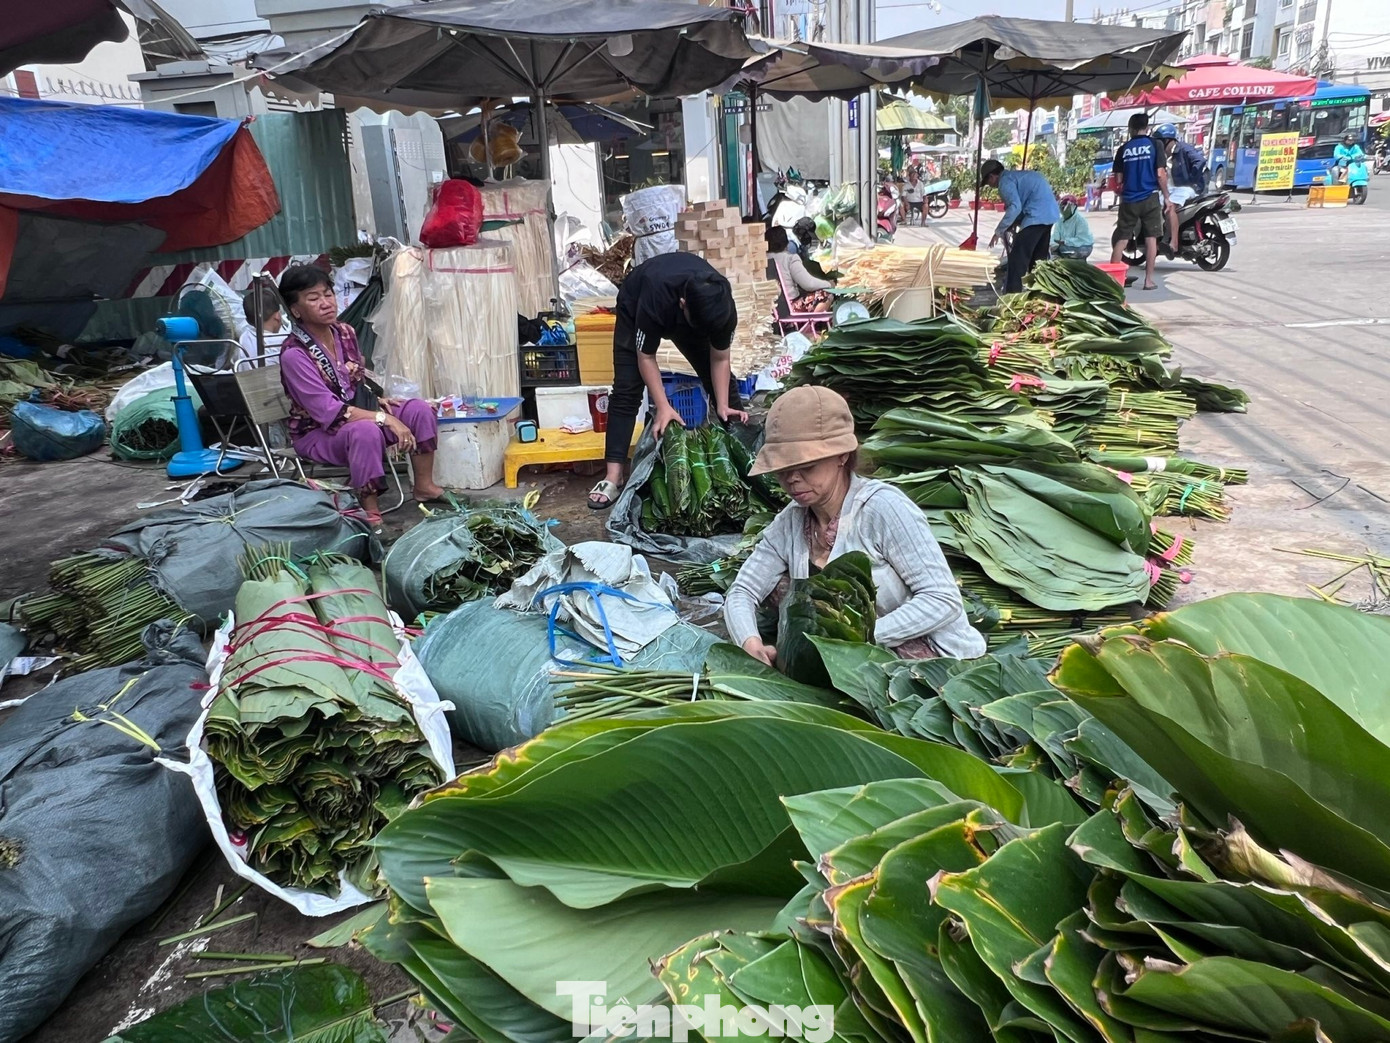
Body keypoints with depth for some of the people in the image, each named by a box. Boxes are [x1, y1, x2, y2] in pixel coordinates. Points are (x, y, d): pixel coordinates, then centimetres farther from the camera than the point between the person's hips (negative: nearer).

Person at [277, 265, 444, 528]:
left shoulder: (345, 332, -1)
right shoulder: (294, 354, -23)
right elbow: (329, 411, -28)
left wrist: (378, 400, -6)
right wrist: (386, 419, -32)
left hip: (356, 413, 7)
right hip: (316, 433, -7)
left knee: (419, 409, -10)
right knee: (366, 431, -37)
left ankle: (424, 486, 0)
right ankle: (370, 511, -26)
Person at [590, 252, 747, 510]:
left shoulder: (722, 306, -34)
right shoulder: (656, 298, -44)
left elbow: (719, 359, -19)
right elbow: (646, 356, -31)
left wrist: (723, 406, -24)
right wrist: (663, 407, -33)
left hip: (695, 309, 4)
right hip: (635, 308, -3)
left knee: (722, 381, -4)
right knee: (626, 390, -16)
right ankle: (614, 475, -18)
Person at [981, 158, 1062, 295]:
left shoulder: (1005, 181, -5)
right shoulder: (1016, 175, 25)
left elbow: (1015, 207, -18)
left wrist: (999, 231, -13)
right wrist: (1011, 227, 26)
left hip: (1037, 216, -10)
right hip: (1050, 214, 10)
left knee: (1018, 259, -8)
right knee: (1038, 258, 18)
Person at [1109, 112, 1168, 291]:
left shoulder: (1123, 149, 4)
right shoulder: (1154, 145, -2)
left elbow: (1118, 180, 6)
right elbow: (1160, 174, -7)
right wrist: (1166, 196, 2)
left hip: (1129, 200, 2)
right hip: (1150, 198, -2)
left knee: (1121, 239, 6)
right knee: (1151, 238, 3)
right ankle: (1148, 279, 3)